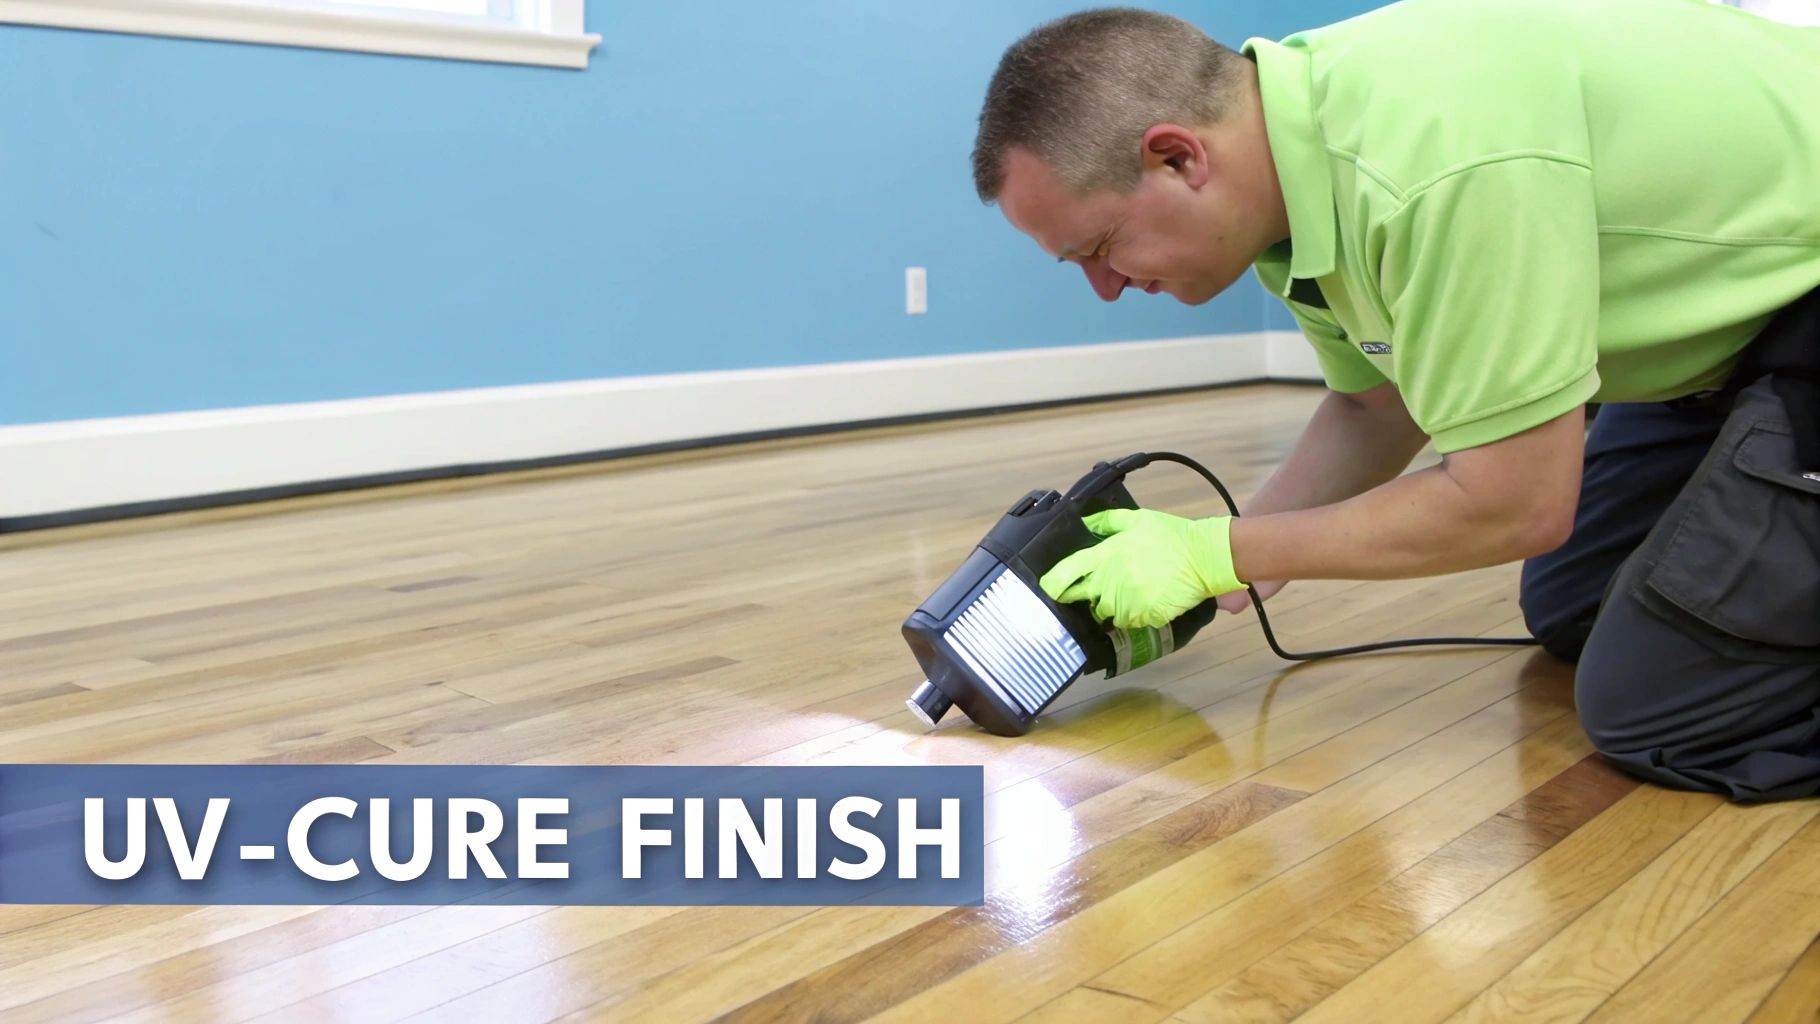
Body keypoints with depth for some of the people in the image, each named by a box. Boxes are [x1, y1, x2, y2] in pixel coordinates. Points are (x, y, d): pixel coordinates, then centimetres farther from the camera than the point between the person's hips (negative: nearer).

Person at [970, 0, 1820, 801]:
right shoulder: (1294, 142, -6)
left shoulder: (1432, 156, -36)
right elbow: (1374, 406, 8)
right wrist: (1201, 582, 2)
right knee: (1572, 619, 17)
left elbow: (1515, 504, -27)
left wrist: (1215, 554, -17)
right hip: (1743, 310, 9)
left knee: (1662, 706, -15)